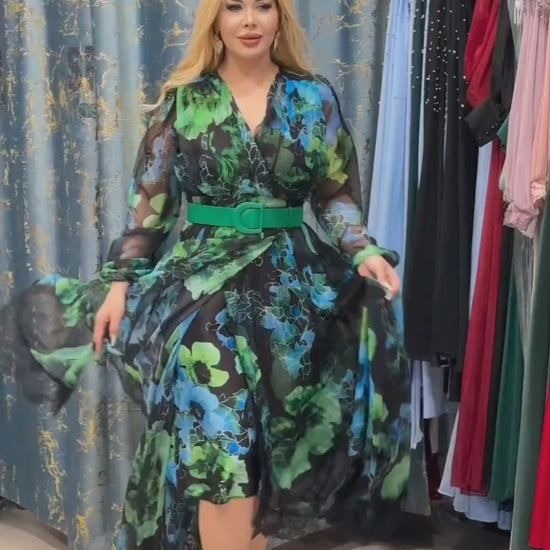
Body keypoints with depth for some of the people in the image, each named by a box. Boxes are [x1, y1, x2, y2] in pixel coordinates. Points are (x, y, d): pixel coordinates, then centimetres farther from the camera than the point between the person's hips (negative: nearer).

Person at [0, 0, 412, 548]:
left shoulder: (315, 98, 6)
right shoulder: (183, 100, 4)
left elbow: (335, 196, 7)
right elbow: (149, 201, 4)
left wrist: (364, 252, -10)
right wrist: (120, 280, -2)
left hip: (288, 278, 2)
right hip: (201, 273, -1)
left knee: (264, 432, 6)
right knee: (219, 429, -14)